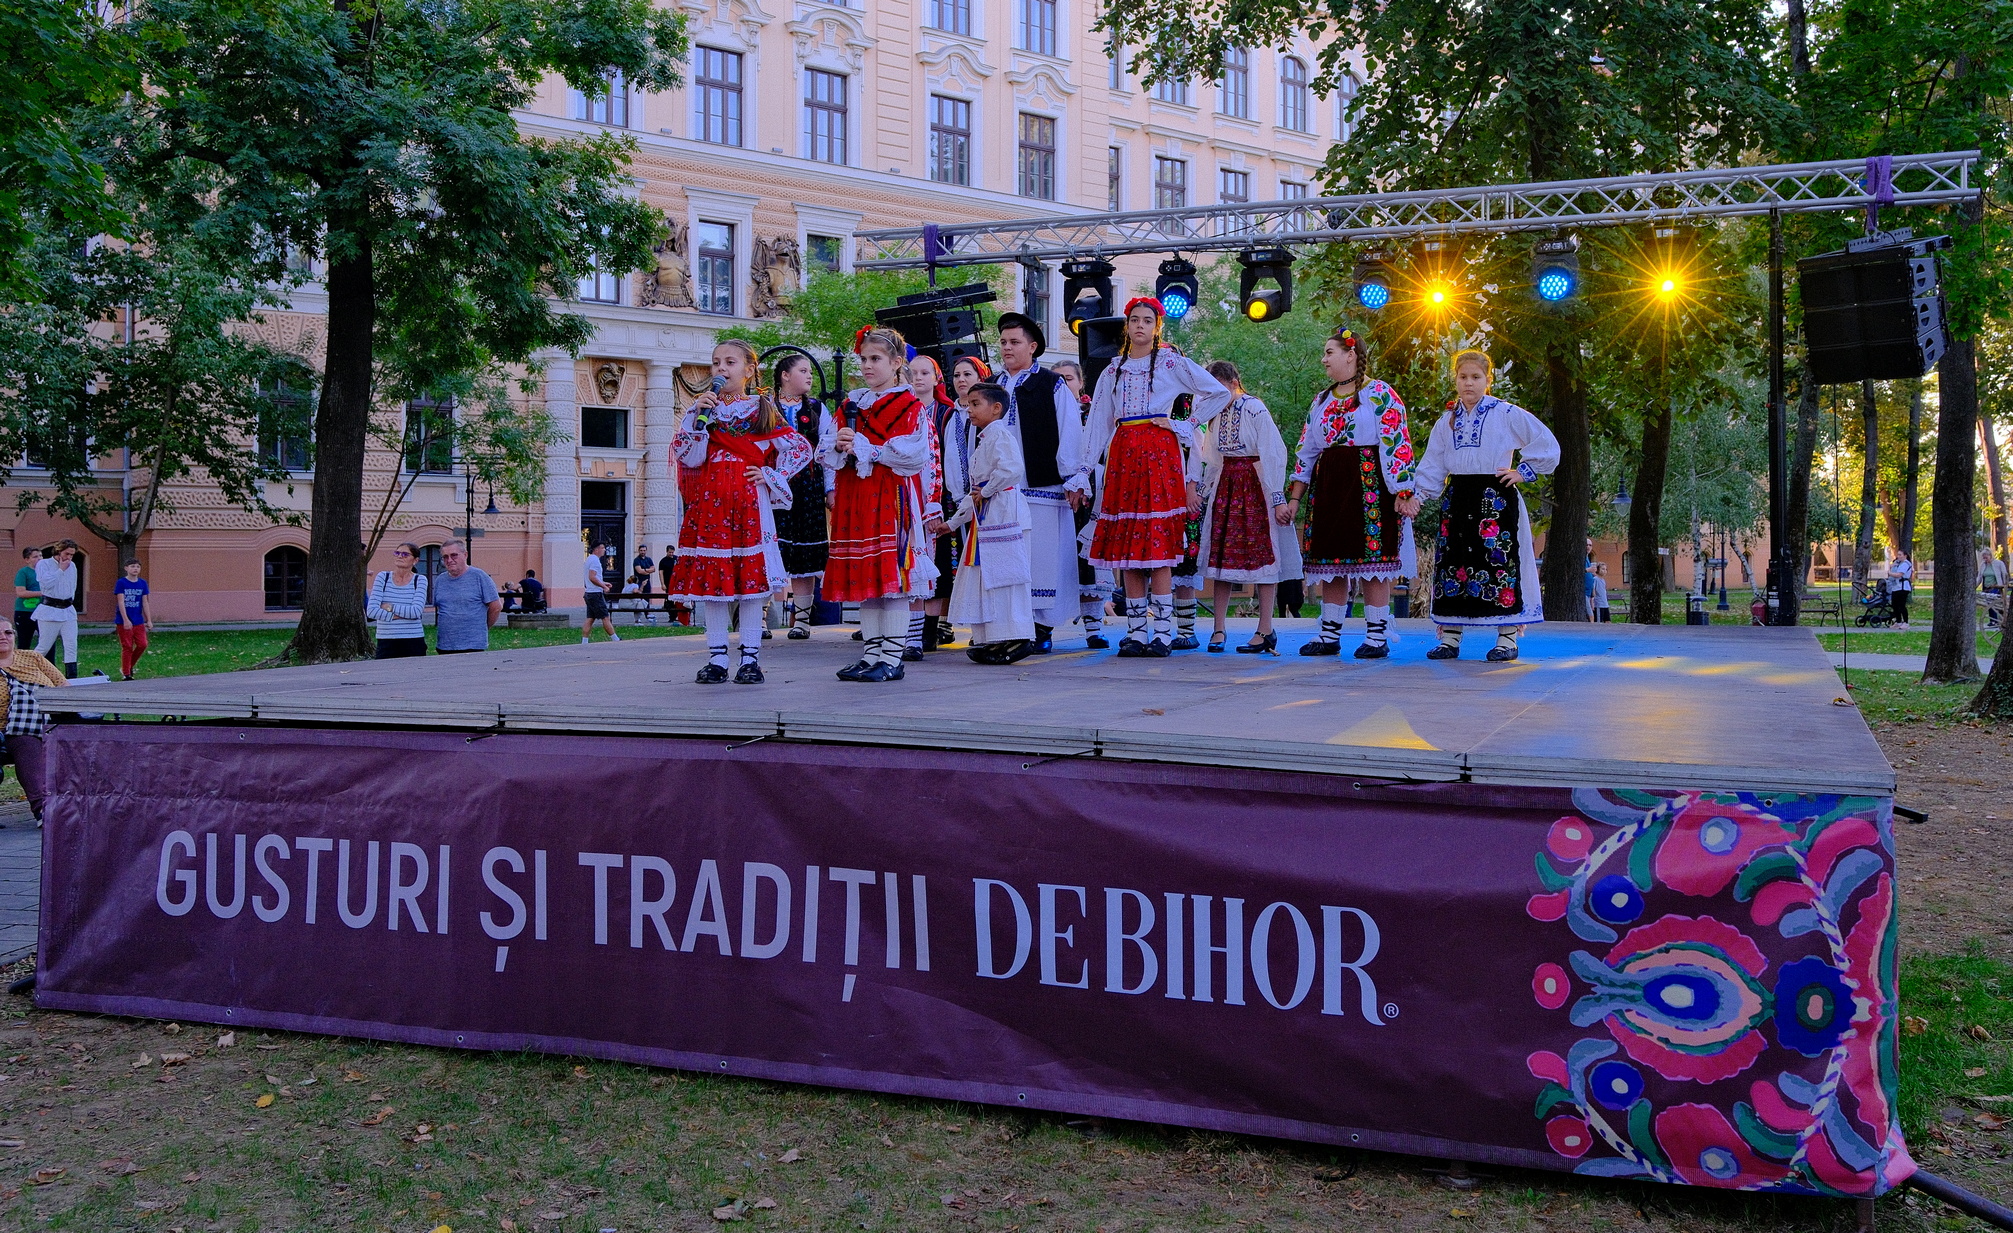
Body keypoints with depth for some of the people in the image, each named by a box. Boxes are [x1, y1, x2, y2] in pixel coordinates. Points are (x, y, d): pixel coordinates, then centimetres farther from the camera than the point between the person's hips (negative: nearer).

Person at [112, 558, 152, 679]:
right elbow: (121, 602, -10)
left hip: (138, 621, 4)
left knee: (142, 644, -2)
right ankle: (126, 673, 8)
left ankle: (129, 666, 20)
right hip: (124, 622, -4)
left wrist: (149, 620, 6)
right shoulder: (121, 583, -5)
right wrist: (126, 620, -18)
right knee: (127, 647, -1)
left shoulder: (142, 583, 7)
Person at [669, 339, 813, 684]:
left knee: (751, 577, -2)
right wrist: (698, 416, -10)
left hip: (750, 500, -1)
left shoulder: (763, 409, 7)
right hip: (709, 501, 2)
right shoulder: (701, 407, 10)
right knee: (711, 577, 1)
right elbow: (688, 457, -1)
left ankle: (750, 659, 4)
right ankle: (716, 659, 8)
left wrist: (771, 476, 0)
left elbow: (801, 448, 8)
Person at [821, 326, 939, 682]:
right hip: (854, 499, 6)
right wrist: (840, 446, -10)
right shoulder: (850, 405, 16)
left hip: (891, 497, -6)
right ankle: (871, 654, 14)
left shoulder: (909, 406, -2)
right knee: (863, 578, 7)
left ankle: (891, 659, -3)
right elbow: (825, 450, 13)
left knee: (892, 575, -7)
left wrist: (861, 447, -13)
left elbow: (911, 455, -15)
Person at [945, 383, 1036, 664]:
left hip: (1003, 513, -11)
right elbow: (974, 489, 28)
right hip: (985, 516, 11)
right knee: (984, 575, 9)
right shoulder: (984, 440, 24)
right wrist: (954, 521, 27)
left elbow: (1011, 468, -26)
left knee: (1001, 574, -10)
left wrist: (986, 492, -14)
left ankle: (1016, 638, -7)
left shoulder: (999, 433, -8)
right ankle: (991, 639, 12)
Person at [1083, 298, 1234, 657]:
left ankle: (1163, 631, -9)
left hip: (1158, 452, -4)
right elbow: (1100, 423, 15)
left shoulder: (1171, 363, 6)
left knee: (1158, 543, -11)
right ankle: (1135, 631, 3)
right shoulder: (1113, 370, 17)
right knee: (1126, 544, 0)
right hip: (1122, 455, 4)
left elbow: (1219, 393, 5)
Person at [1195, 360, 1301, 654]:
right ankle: (1218, 630, 6)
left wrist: (1278, 499, -17)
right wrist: (1204, 494, 15)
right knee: (1219, 554, 2)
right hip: (1225, 486, 6)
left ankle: (1265, 631, 1)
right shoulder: (1216, 414, 8)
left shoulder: (1255, 410, -12)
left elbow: (1273, 455, -14)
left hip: (1256, 486, -6)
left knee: (1261, 552, -3)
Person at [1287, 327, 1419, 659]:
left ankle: (1377, 637, 1)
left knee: (1371, 561, -5)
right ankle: (1329, 635, 12)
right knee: (1330, 562, 6)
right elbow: (1306, 451, 18)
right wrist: (1294, 498, 13)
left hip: (1369, 486, -6)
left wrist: (1402, 492, -15)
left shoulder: (1380, 394, -2)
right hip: (1328, 488, 6)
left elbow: (1397, 444, -8)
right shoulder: (1322, 400, 17)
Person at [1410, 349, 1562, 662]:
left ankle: (1507, 638, -2)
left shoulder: (1507, 414, -2)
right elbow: (1433, 463, 12)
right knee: (1452, 563, 3)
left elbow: (1546, 444, 0)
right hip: (1458, 500, 5)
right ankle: (1449, 638, 9)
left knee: (1499, 562, -7)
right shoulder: (1447, 420, 13)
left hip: (1495, 498, -5)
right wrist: (1418, 493, 1)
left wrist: (1524, 472, -3)